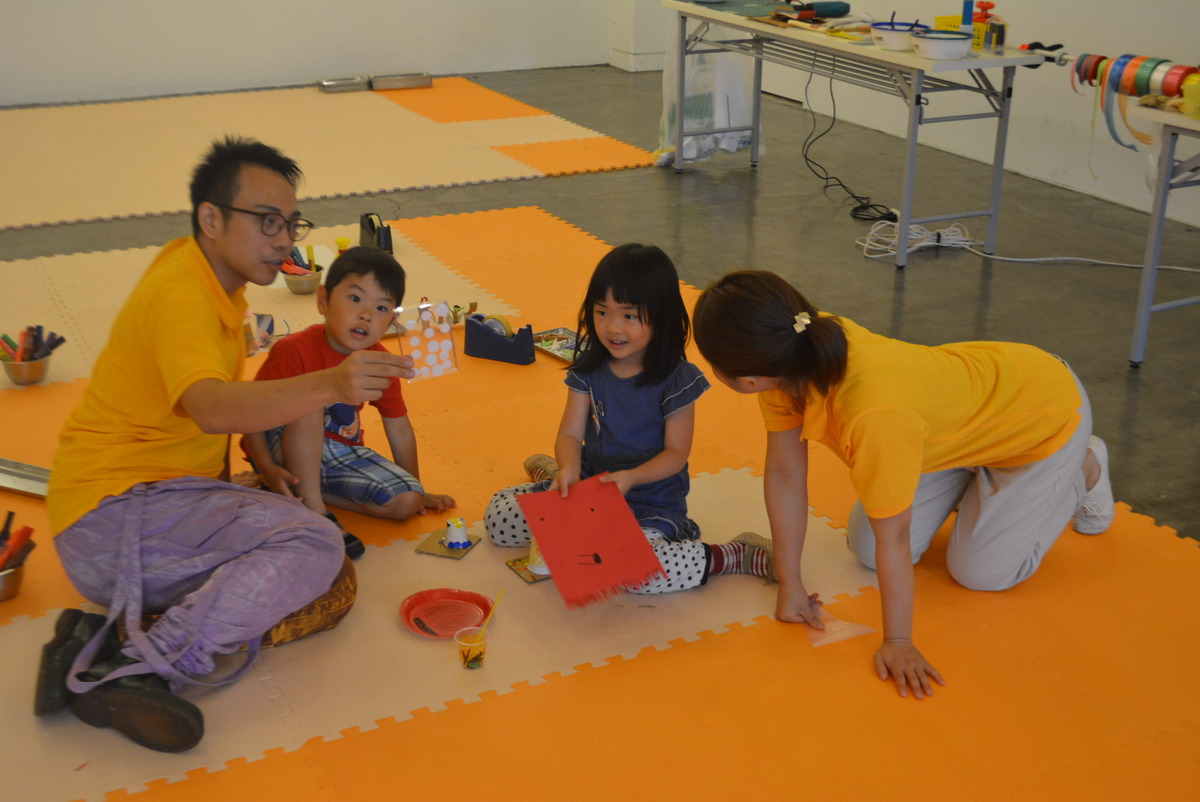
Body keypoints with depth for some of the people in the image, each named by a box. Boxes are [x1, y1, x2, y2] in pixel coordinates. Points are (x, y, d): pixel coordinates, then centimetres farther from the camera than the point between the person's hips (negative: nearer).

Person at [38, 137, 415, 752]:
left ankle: (103, 638, -10)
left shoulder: (195, 267, 10)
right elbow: (212, 407, -40)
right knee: (314, 544, -26)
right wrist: (330, 386, -55)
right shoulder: (179, 296, -20)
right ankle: (130, 673, -28)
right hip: (114, 514, -10)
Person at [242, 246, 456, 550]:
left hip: (343, 455, 5)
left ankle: (304, 490, -4)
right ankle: (314, 511, -26)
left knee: (406, 502, -14)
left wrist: (417, 491, 12)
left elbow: (400, 431, 5)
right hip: (290, 455, -4)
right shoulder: (294, 351, -21)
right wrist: (268, 470, -29)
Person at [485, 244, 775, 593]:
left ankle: (733, 556, -10)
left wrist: (631, 477, -27)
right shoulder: (588, 368, -1)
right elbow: (570, 434, -2)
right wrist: (569, 470, -25)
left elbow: (676, 452, -9)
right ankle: (554, 478, 26)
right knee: (498, 517, -5)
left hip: (652, 505, -5)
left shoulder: (677, 379, -14)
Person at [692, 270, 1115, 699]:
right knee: (866, 548, 2)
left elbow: (893, 538, -33)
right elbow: (784, 475, -15)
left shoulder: (875, 415, -46)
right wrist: (789, 586, -9)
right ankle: (976, 475, 26)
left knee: (979, 571, -2)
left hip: (1046, 412, -6)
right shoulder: (789, 355, -25)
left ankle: (1083, 468, 19)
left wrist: (897, 644, -22)